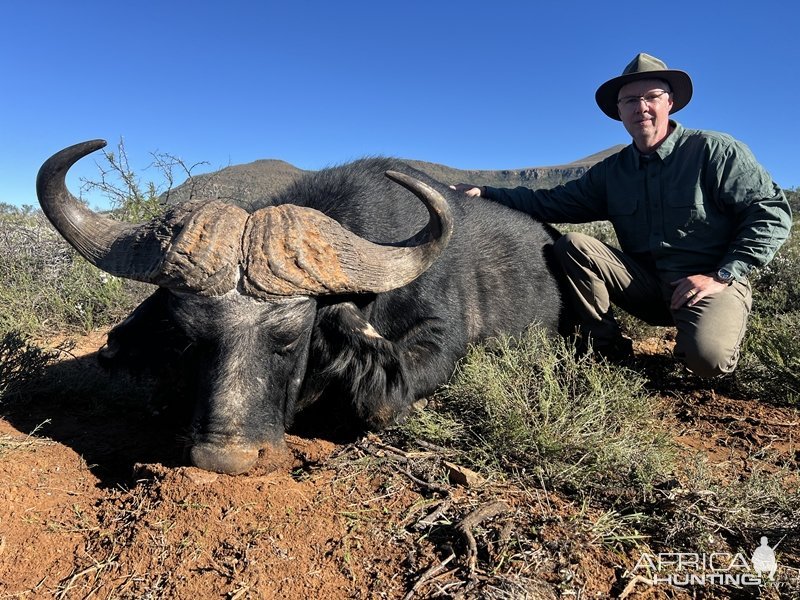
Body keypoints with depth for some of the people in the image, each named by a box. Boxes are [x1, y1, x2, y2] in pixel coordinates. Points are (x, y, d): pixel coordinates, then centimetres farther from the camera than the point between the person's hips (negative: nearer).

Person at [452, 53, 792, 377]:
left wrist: (723, 275, -15)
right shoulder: (612, 171, 7)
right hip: (646, 283, 4)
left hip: (710, 283, -4)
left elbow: (771, 211, -6)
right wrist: (486, 194, -7)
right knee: (571, 245, -14)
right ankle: (605, 348, -6)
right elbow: (553, 202, 2)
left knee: (707, 357, -34)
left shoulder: (714, 150, -5)